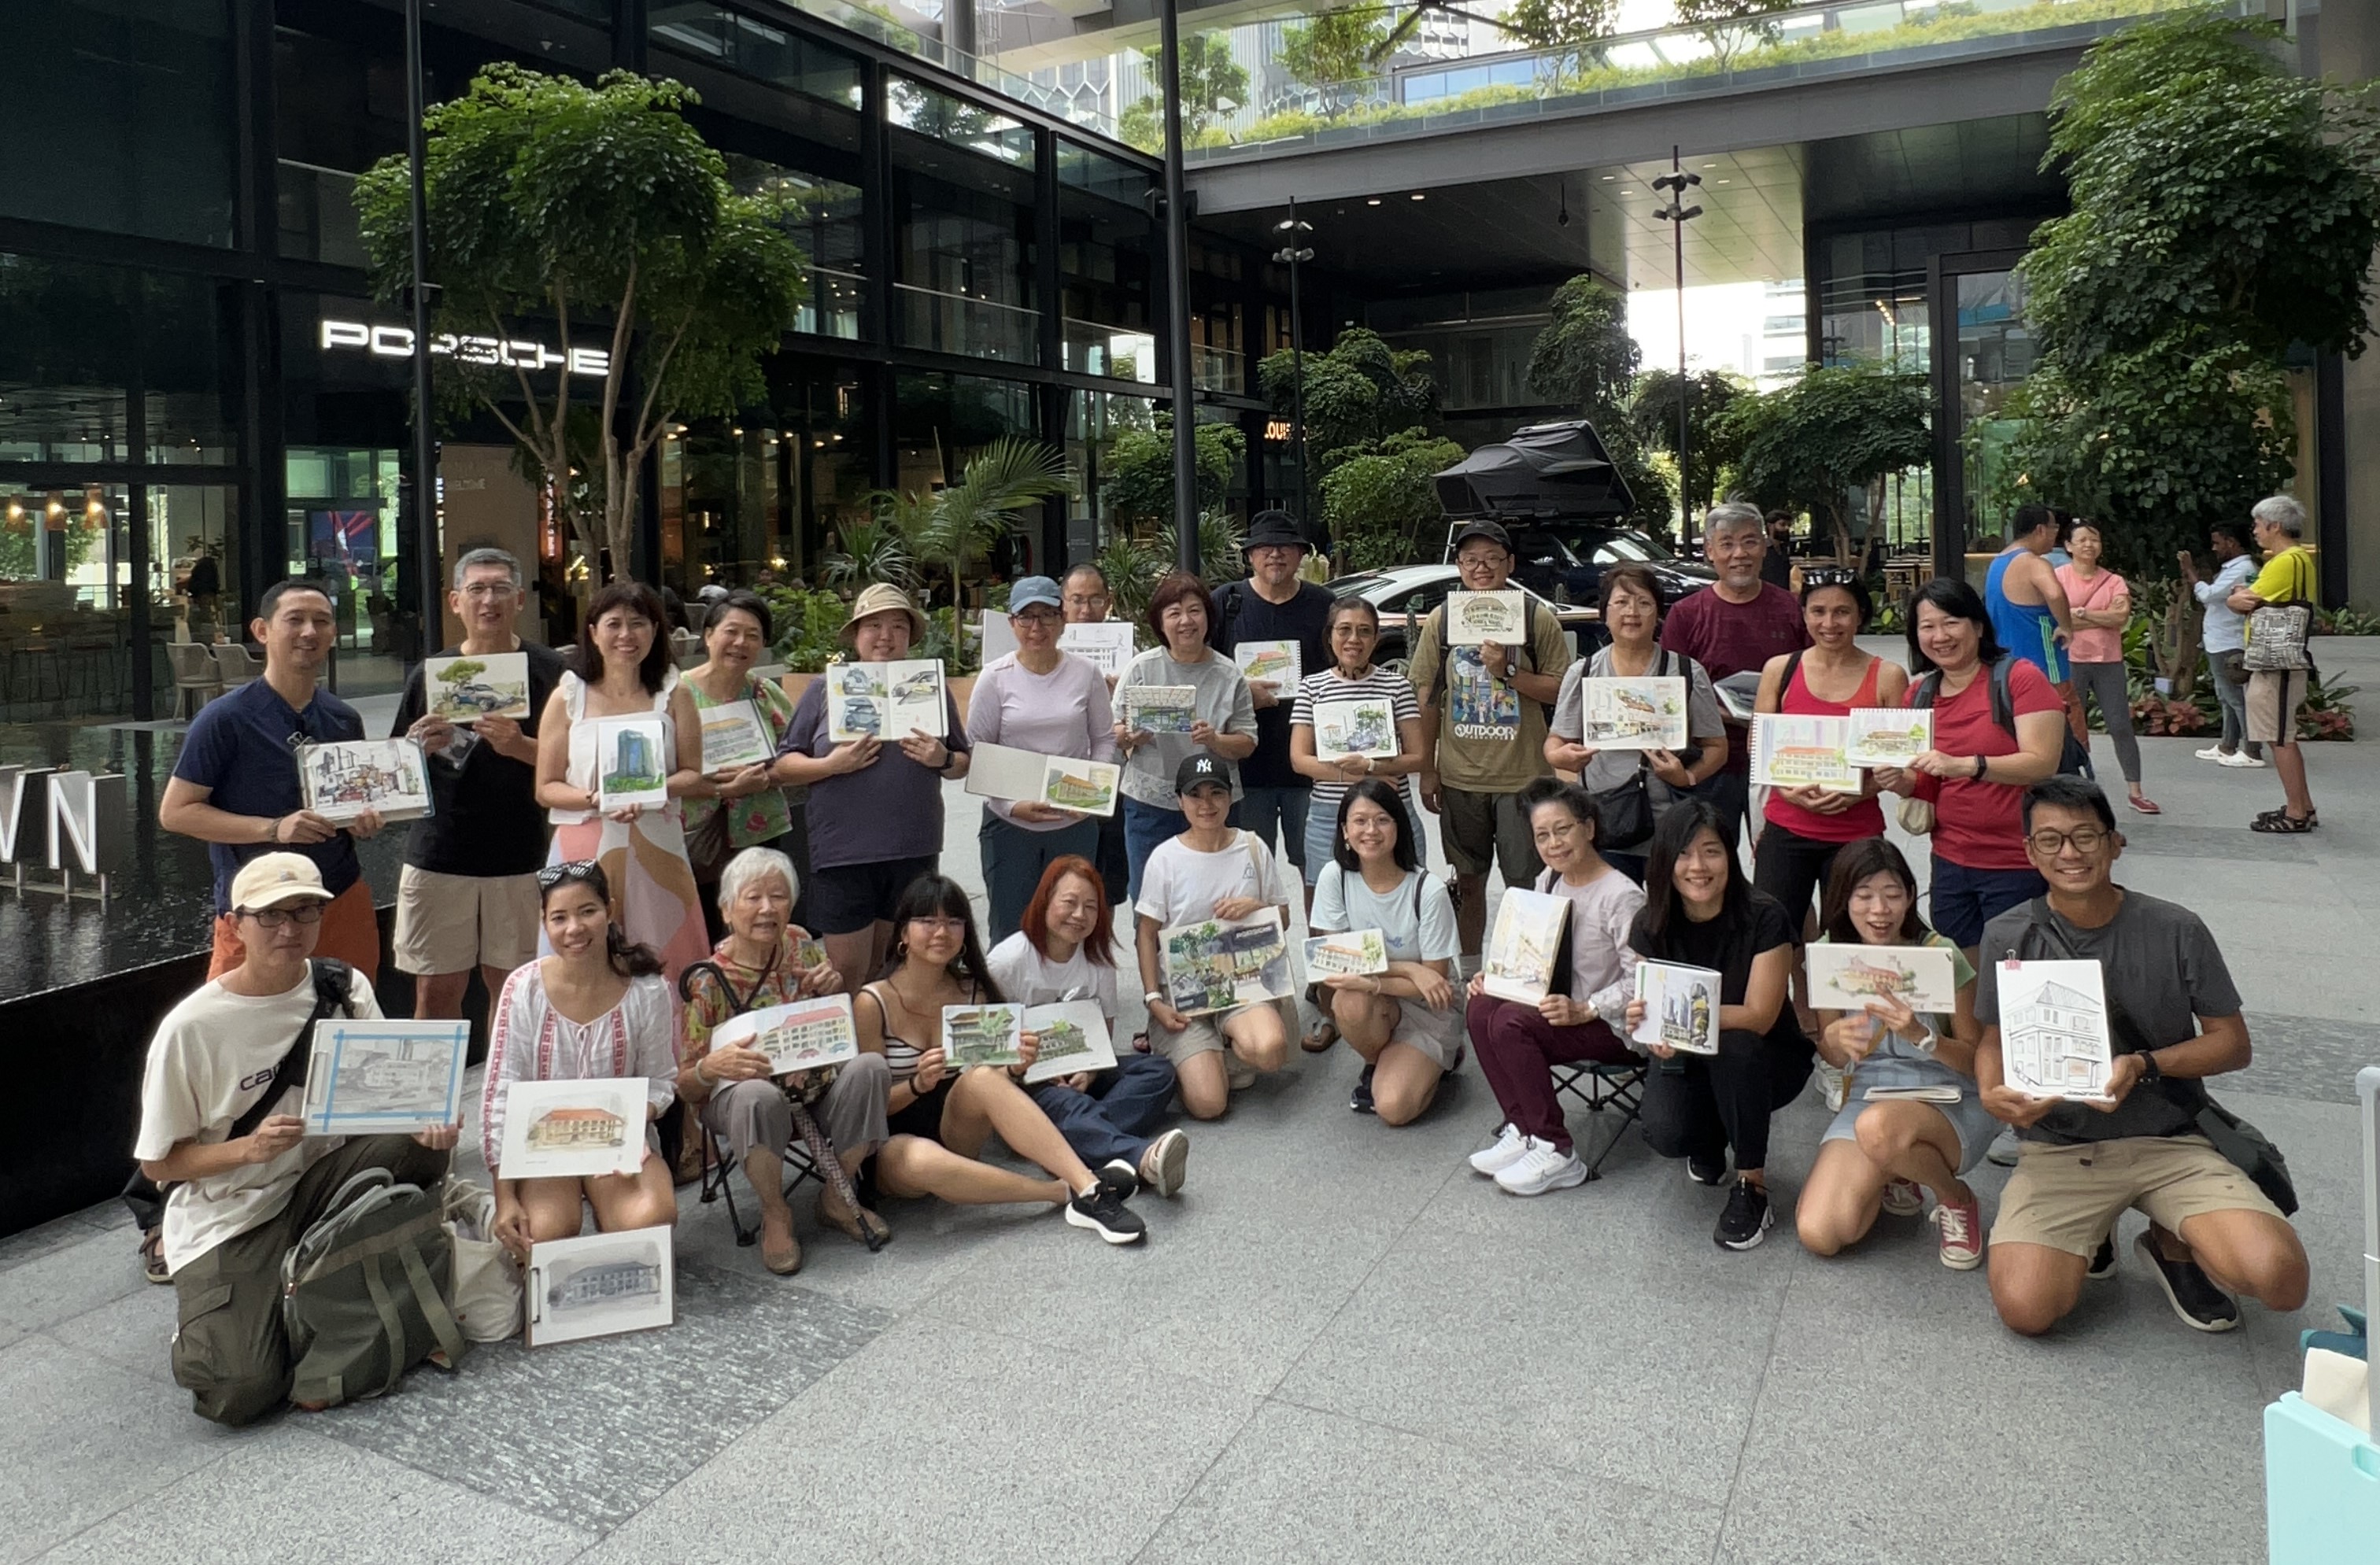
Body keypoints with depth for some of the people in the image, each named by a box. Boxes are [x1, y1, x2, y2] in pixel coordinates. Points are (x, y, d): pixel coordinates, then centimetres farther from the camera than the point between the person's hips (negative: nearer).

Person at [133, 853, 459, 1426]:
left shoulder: (346, 989, -4)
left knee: (420, 1143, -26)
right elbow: (158, 1163, -8)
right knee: (241, 1392, -23)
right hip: (227, 1218, -4)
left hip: (317, 1183, 4)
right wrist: (251, 1147, -26)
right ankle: (206, 1325, 14)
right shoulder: (191, 1028, -15)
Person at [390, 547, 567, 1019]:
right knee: (435, 990, 5)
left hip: (520, 860, -2)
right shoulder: (430, 674, 9)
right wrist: (419, 748, -8)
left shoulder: (547, 671, 1)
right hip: (437, 856, 2)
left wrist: (519, 746, -19)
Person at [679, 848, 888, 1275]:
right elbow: (685, 1089, -12)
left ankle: (837, 1197, -5)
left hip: (814, 1087, 4)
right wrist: (711, 1067, -35)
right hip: (737, 1097, -4)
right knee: (757, 1096, -39)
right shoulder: (708, 982, -13)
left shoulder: (800, 944, 0)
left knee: (869, 1067, -26)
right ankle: (775, 1214, -12)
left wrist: (835, 990, -9)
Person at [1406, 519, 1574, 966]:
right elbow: (1427, 697, 5)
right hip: (1459, 777, 2)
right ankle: (1469, 969, 26)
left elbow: (1562, 690, -4)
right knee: (1468, 880, 13)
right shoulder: (1441, 620, 3)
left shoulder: (1538, 619, -3)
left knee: (1522, 881, 3)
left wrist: (1509, 673, -19)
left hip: (1522, 775, -2)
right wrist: (1427, 769, 4)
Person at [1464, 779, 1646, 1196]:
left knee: (1511, 1022, -28)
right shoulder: (1548, 883, 5)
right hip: (1557, 1009, 8)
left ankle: (1556, 1153, -16)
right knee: (1482, 1007, -16)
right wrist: (1496, 977, -4)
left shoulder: (1621, 895, -20)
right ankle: (1522, 1129, -8)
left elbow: (1642, 981, -21)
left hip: (1613, 1026, -8)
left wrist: (1584, 1010, -28)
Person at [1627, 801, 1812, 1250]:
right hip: (1689, 1059, 2)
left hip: (1765, 1061, -2)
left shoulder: (1764, 919, -21)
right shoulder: (1651, 926, -10)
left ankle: (1752, 1186, -16)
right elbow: (1651, 1012, -7)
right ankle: (1710, 1141, 13)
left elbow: (1759, 1017, -23)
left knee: (1735, 1046, -37)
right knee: (1666, 1134, -27)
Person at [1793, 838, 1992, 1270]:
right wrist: (1835, 1039, -20)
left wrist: (1919, 1035, -28)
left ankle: (1956, 1198, -6)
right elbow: (1834, 1059, 5)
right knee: (1817, 1235, -18)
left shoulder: (1941, 955, -13)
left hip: (1948, 1101, -3)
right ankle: (1896, 1176, 15)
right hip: (1867, 1096, 3)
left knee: (1878, 1127, -41)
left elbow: (1976, 1060, -8)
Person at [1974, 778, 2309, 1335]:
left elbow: (2233, 1043, 2)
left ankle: (2173, 1244, 13)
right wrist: (1993, 1095, -16)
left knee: (2281, 1280, -24)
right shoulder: (2010, 936, -2)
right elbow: (1994, 1041, 7)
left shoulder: (2176, 930, -4)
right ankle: (2089, 1236, 14)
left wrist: (2144, 1066, -16)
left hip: (2170, 1142, 0)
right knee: (2025, 1308, -22)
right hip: (2059, 1148, 0)